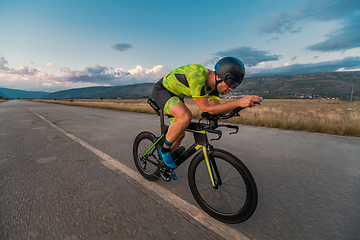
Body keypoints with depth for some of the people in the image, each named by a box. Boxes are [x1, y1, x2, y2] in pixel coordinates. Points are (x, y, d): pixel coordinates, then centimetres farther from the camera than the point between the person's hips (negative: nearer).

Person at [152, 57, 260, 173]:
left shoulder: (214, 83, -9)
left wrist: (244, 102, -24)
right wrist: (239, 102, -41)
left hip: (175, 95, 8)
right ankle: (164, 149, -9)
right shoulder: (197, 75, -36)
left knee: (180, 133, 6)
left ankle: (165, 163, 30)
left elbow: (216, 107, -14)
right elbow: (206, 109, -37)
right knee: (185, 116, -34)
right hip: (161, 90, -8)